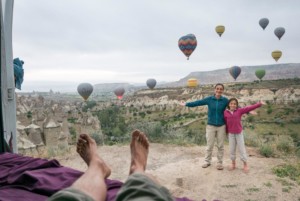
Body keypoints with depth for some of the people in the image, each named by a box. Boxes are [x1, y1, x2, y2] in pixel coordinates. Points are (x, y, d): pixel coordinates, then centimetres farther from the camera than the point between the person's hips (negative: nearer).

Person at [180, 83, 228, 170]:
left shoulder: (225, 100, -4)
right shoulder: (209, 99, -5)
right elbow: (198, 102, -6)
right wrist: (187, 104, -11)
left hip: (221, 126, 0)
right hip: (211, 126, 0)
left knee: (220, 146, 9)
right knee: (209, 145, 7)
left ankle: (220, 162, 23)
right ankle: (207, 161, 24)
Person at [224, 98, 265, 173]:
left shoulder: (239, 110, -8)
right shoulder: (226, 112, -5)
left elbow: (249, 108, -13)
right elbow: (225, 122, 3)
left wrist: (259, 104, -20)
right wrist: (226, 132, 9)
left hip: (239, 133, -1)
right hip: (231, 133, 1)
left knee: (241, 148, 3)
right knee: (232, 149, 9)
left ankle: (245, 164, 16)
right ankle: (233, 164, 24)